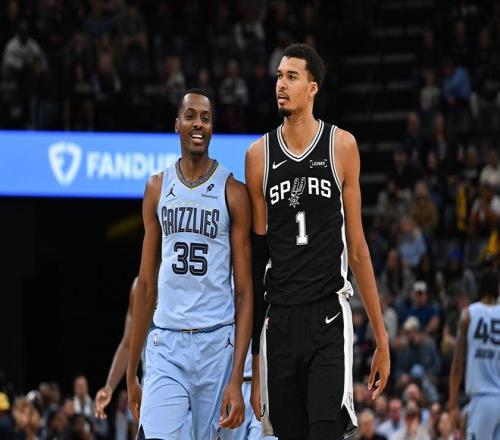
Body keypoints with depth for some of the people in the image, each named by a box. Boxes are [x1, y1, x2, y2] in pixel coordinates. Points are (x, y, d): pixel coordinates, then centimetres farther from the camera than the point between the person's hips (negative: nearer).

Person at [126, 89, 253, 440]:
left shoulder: (232, 192, 0)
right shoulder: (158, 189, 10)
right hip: (166, 344, 2)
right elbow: (146, 284, 14)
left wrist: (237, 378, -11)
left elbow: (244, 290, -2)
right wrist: (132, 371, 13)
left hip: (216, 342, -2)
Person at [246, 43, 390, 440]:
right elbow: (256, 254, 9)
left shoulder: (342, 146, 2)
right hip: (279, 319, 2)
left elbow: (357, 249, 6)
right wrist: (250, 353, 7)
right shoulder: (260, 154, 6)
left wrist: (382, 337, 6)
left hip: (329, 317, -2)